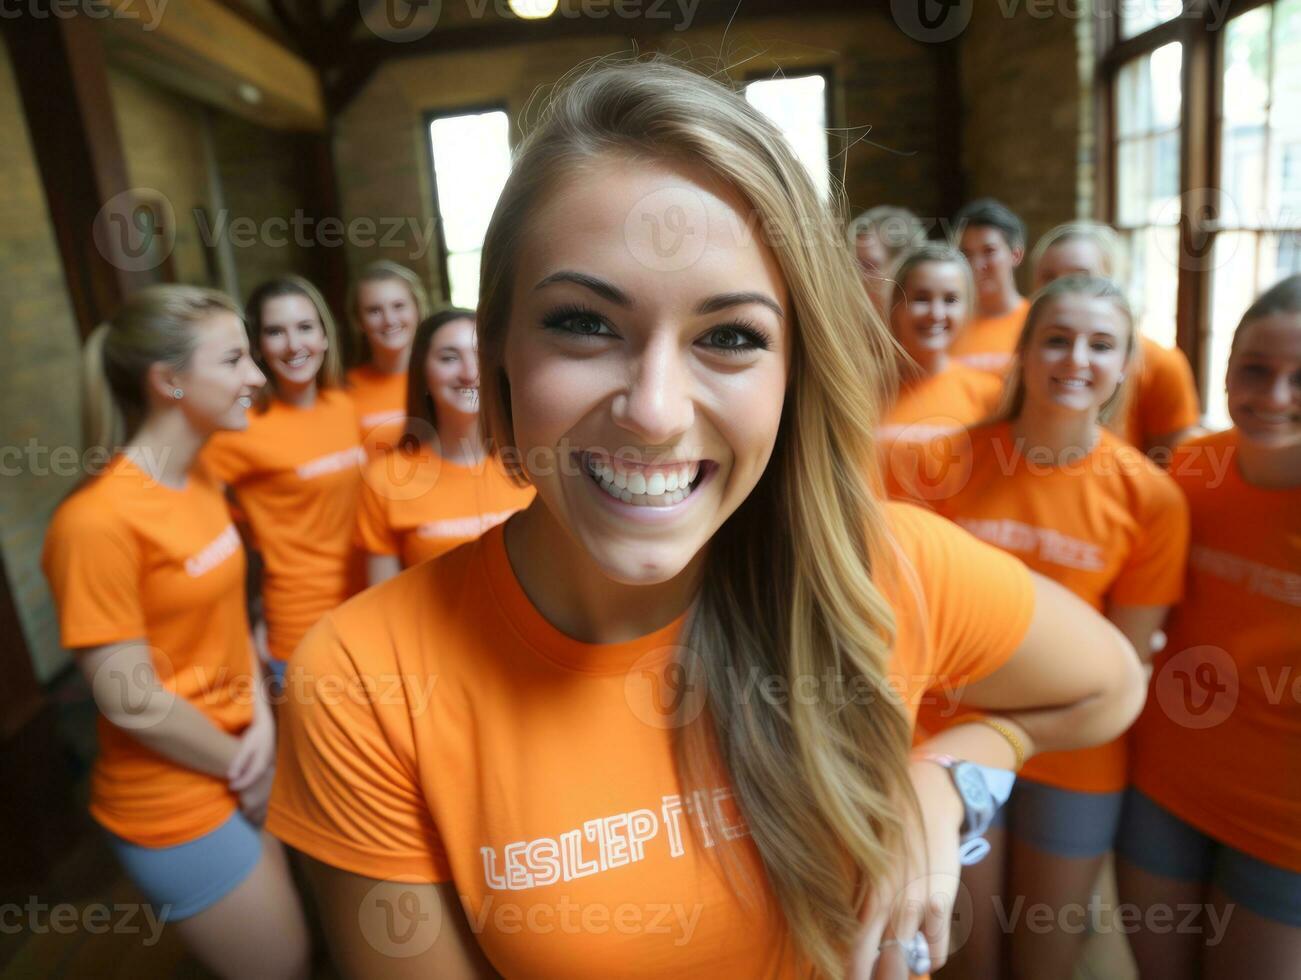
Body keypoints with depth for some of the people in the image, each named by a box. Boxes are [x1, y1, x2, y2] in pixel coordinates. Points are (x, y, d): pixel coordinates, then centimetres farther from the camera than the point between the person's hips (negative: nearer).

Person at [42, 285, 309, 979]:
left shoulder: (201, 481, 0)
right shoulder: (98, 519, -25)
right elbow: (130, 701, -22)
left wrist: (262, 719, -6)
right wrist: (245, 767, -9)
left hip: (242, 766, 7)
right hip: (175, 802, -7)